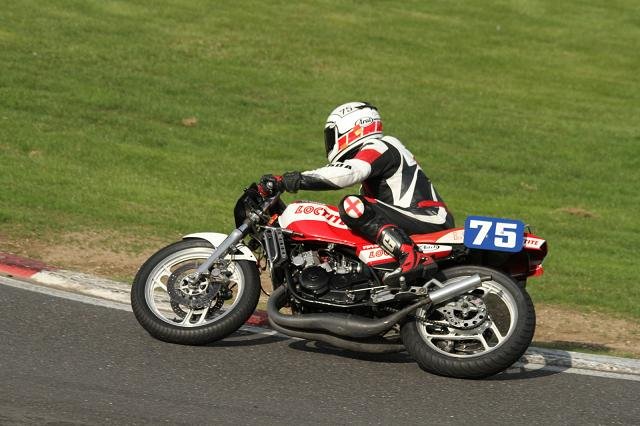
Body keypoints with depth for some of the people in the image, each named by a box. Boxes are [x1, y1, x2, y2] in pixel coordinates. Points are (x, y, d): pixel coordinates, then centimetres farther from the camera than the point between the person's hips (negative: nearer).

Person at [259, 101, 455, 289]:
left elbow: (347, 173, -25)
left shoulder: (377, 147, -6)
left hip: (425, 217, -11)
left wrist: (298, 179, -26)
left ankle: (413, 258, -37)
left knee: (352, 206, -25)